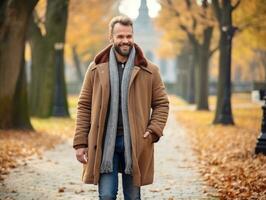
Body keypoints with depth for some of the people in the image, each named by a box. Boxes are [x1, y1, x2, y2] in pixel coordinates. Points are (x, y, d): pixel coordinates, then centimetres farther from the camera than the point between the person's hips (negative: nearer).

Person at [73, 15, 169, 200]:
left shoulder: (149, 70, 3)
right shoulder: (96, 69, 4)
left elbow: (161, 103, 9)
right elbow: (84, 105, 5)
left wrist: (154, 131, -7)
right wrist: (80, 143, 0)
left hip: (135, 143, 0)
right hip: (104, 142, 0)